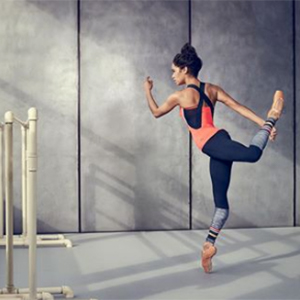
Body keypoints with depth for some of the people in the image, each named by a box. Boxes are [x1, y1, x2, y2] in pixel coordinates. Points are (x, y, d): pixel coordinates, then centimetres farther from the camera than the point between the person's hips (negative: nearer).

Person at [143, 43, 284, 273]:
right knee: (221, 202, 4)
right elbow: (237, 106, 8)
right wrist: (263, 124, 4)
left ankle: (272, 117, -21)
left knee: (252, 153, -34)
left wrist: (147, 91, 31)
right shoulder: (212, 89, 17)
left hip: (212, 144, -8)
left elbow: (156, 112, 16)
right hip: (219, 143, 8)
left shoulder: (180, 96, 0)